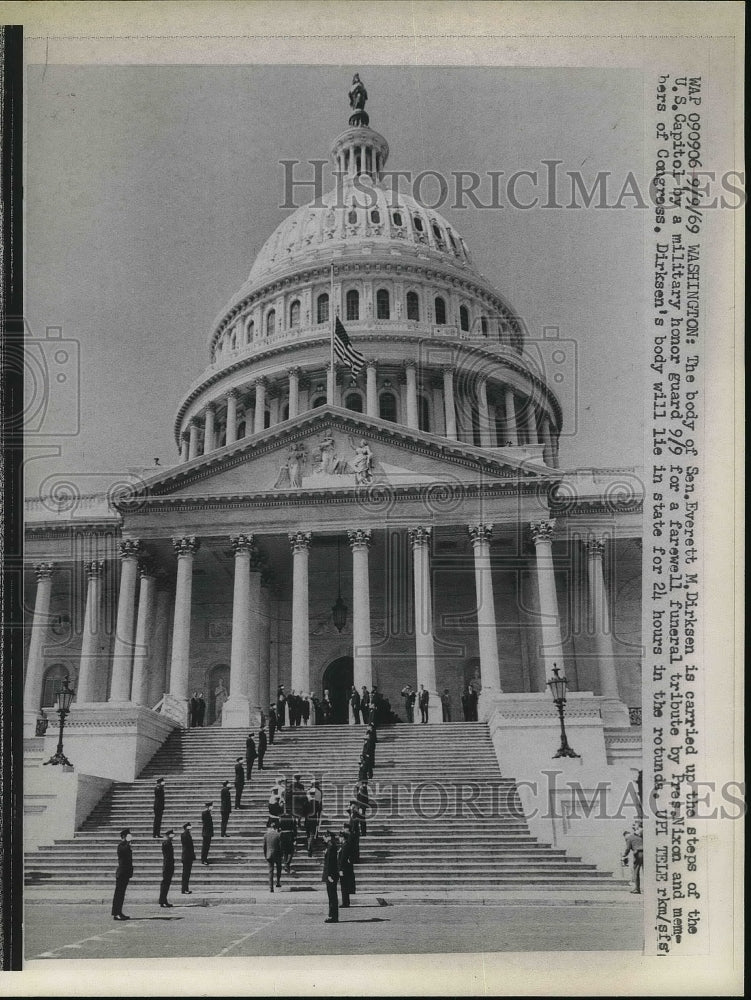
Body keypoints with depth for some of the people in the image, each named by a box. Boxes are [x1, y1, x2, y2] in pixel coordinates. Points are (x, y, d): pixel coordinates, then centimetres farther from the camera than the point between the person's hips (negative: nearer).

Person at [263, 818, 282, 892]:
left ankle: (271, 887, 2)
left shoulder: (266, 835, -1)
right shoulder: (278, 835, -8)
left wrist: (265, 856, 12)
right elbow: (280, 847, -7)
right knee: (279, 868, 24)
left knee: (270, 871, 5)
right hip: (277, 855, -2)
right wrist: (281, 856, 5)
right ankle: (278, 882, 17)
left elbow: (264, 847, 2)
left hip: (269, 855, 2)